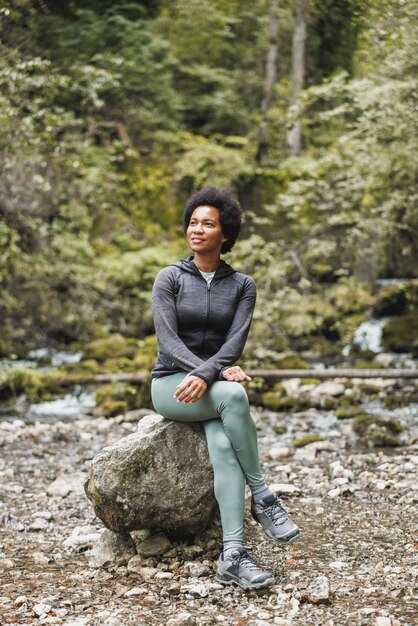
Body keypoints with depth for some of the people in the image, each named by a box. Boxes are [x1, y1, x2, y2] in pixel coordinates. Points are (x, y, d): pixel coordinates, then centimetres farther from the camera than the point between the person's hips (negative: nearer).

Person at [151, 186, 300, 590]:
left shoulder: (242, 285, 5)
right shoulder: (169, 279, -1)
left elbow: (235, 342, -8)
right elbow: (167, 340, -13)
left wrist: (206, 374, -29)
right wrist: (219, 373, -27)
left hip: (213, 390, 2)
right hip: (171, 384, -2)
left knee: (222, 443, -33)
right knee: (232, 395, -36)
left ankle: (232, 556, -41)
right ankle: (262, 496, -26)